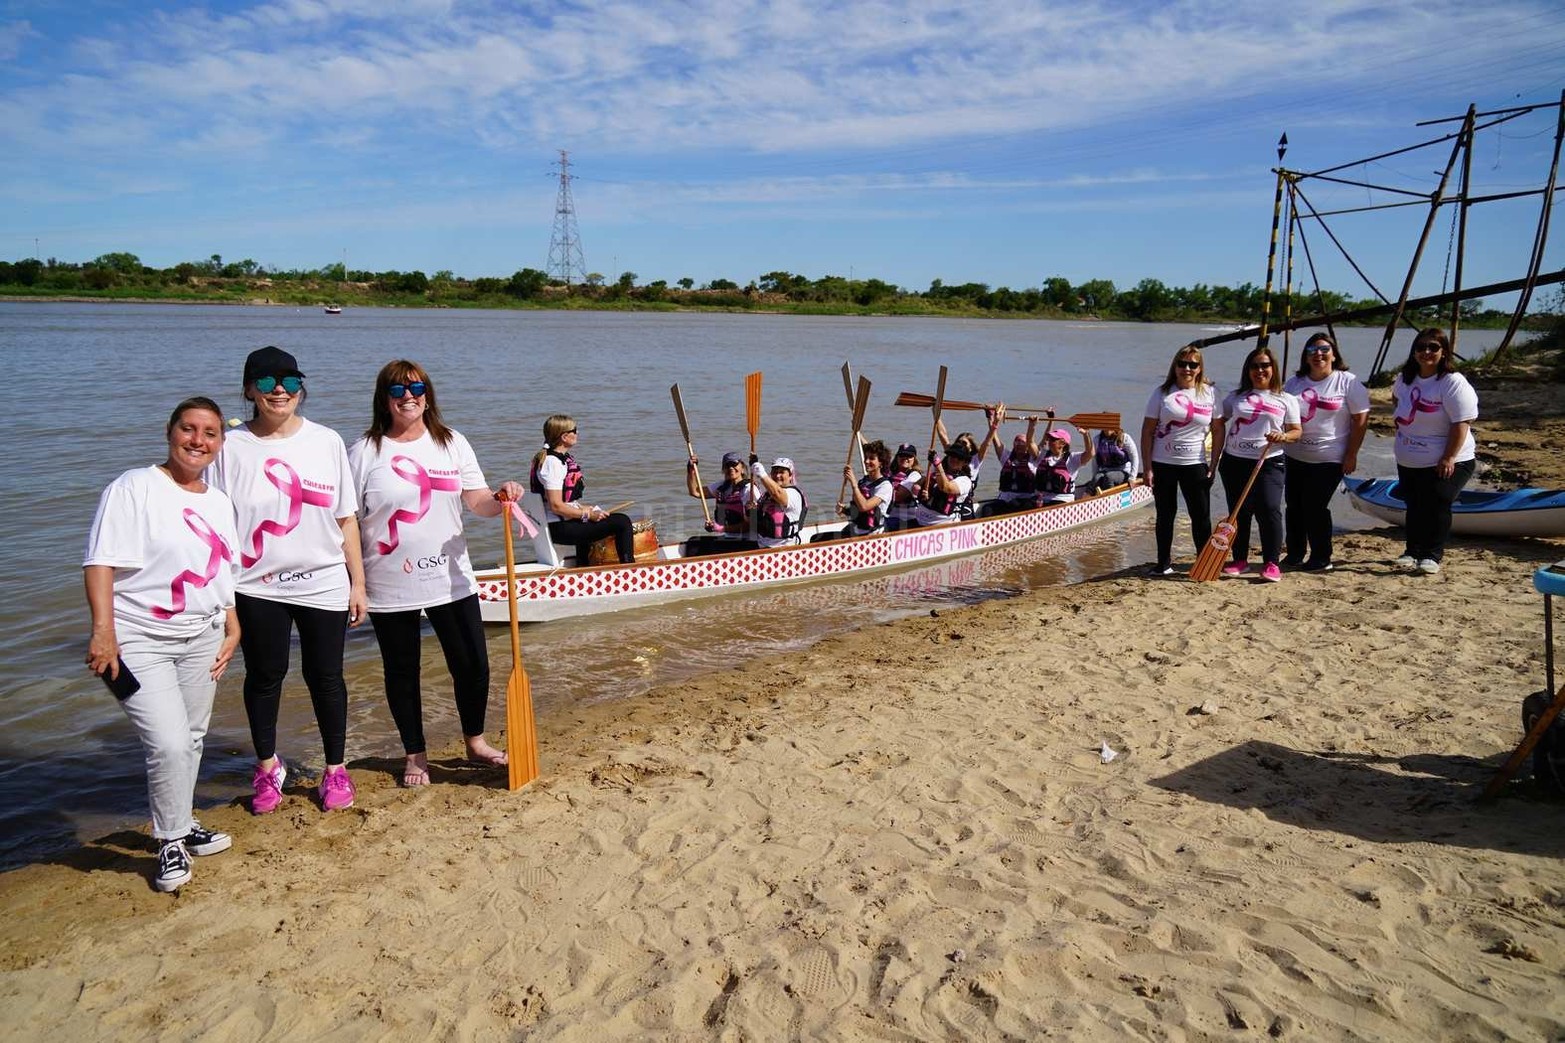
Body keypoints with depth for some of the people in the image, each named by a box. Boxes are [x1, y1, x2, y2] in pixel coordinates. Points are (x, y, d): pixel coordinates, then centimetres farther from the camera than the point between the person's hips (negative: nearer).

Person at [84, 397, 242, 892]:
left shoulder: (220, 503, 12)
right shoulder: (134, 488, -10)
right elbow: (101, 562, -16)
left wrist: (232, 629, 14)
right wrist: (103, 630, -24)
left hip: (202, 638, 7)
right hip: (139, 642, -7)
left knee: (192, 739, 14)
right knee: (169, 744, -13)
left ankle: (182, 825, 33)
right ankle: (171, 842, 7)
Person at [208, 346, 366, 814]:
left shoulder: (327, 442, 0)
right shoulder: (231, 447, -3)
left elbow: (346, 518, 3)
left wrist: (357, 582, 2)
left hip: (323, 584, 0)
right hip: (256, 588, 0)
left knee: (325, 677, 9)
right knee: (264, 676, 13)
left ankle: (335, 768, 26)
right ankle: (267, 766, 34)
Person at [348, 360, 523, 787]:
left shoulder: (453, 444, 4)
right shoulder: (364, 452, -4)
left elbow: (478, 502, 1)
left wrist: (500, 498, -22)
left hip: (451, 579, 2)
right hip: (390, 587, -2)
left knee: (473, 664, 7)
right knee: (402, 672, 11)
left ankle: (475, 742, 29)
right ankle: (415, 754, 29)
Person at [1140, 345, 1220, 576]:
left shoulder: (1209, 393, 2)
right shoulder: (1162, 392, -1)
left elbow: (1218, 431, 4)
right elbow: (1148, 431, -1)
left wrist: (1213, 464, -2)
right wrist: (1147, 467, -6)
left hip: (1195, 464, 0)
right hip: (1163, 464, 0)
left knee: (1201, 515, 2)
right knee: (1165, 514, 9)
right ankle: (1164, 563, 19)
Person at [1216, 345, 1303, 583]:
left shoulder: (1286, 400, 6)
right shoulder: (1235, 397, 10)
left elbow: (1297, 431, 6)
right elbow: (1220, 425, 13)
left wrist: (1283, 436, -14)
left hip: (1269, 463, -2)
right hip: (1234, 462, 2)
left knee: (1269, 510, -11)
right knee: (1238, 512, 6)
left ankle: (1272, 563, -4)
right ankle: (1240, 560, 16)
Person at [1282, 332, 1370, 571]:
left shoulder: (1348, 382, -5)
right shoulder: (1294, 383, 9)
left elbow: (1361, 420, -6)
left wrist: (1351, 455, -9)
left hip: (1329, 460, -5)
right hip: (1294, 457, 5)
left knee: (1315, 507, -5)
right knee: (1293, 506, 8)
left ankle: (1321, 558, 8)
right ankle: (1295, 554, 21)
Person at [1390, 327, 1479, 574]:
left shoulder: (1453, 383, -18)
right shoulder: (1406, 378, 4)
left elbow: (1461, 423, -22)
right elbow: (1396, 398, 29)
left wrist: (1449, 458, -25)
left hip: (1445, 463, -6)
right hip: (1408, 461, 7)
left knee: (1436, 507, -6)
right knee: (1414, 507, 14)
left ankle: (1433, 555, 7)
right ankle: (1413, 551, 27)